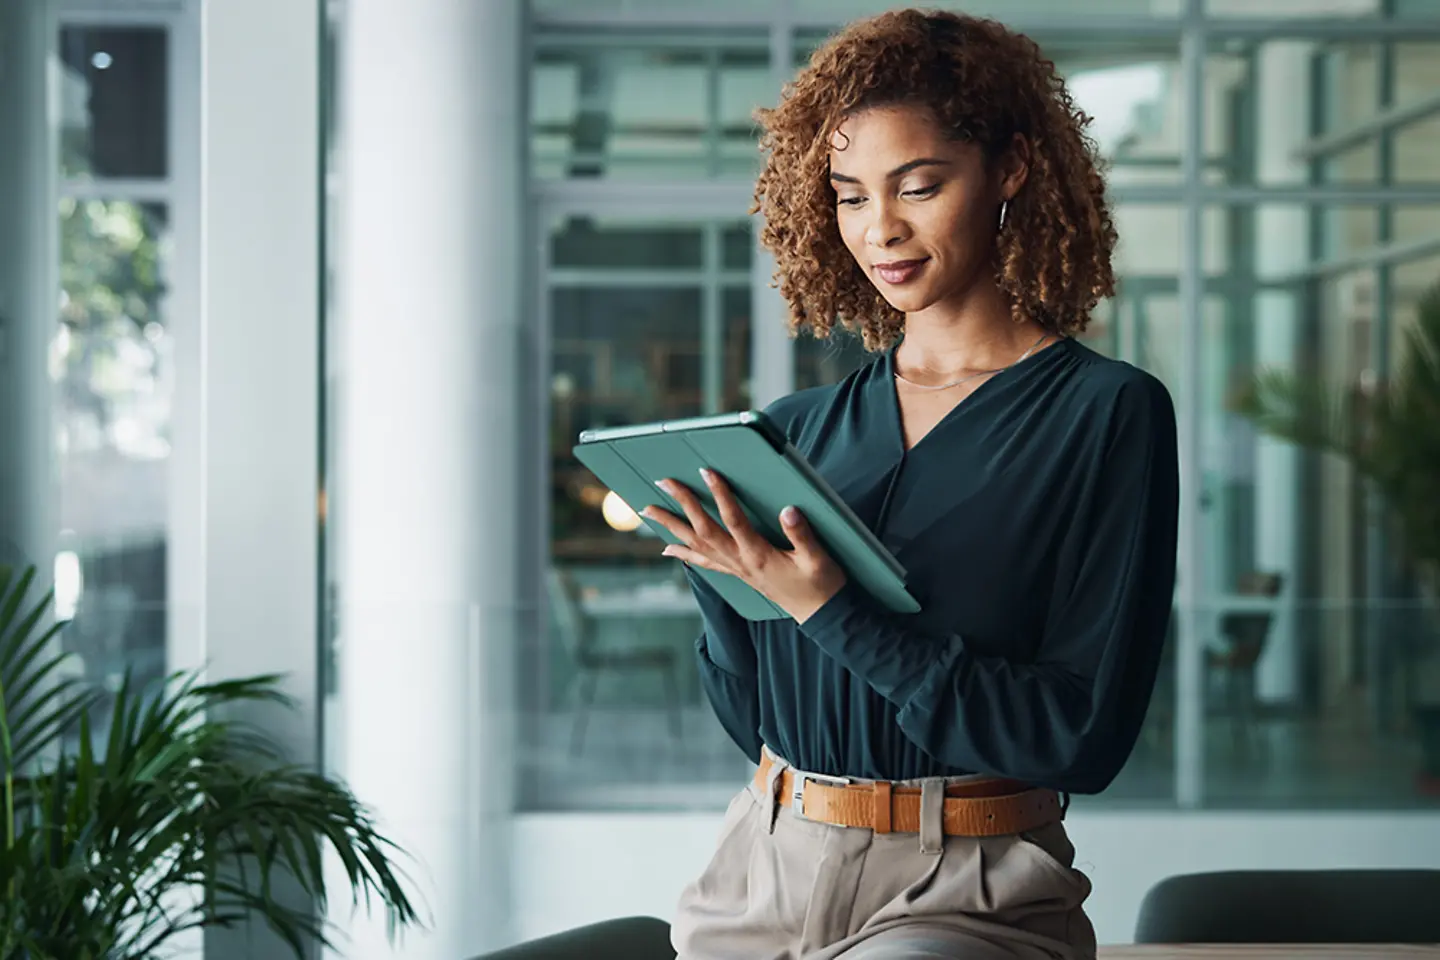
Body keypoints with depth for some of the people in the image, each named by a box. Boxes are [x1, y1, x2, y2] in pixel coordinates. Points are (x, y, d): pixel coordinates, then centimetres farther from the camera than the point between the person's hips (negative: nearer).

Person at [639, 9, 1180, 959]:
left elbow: (1085, 734, -10)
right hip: (762, 872, 5)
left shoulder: (1108, 413, -3)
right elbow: (757, 715, 14)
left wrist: (834, 614, -17)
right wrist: (711, 558, -4)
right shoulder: (800, 428, 10)